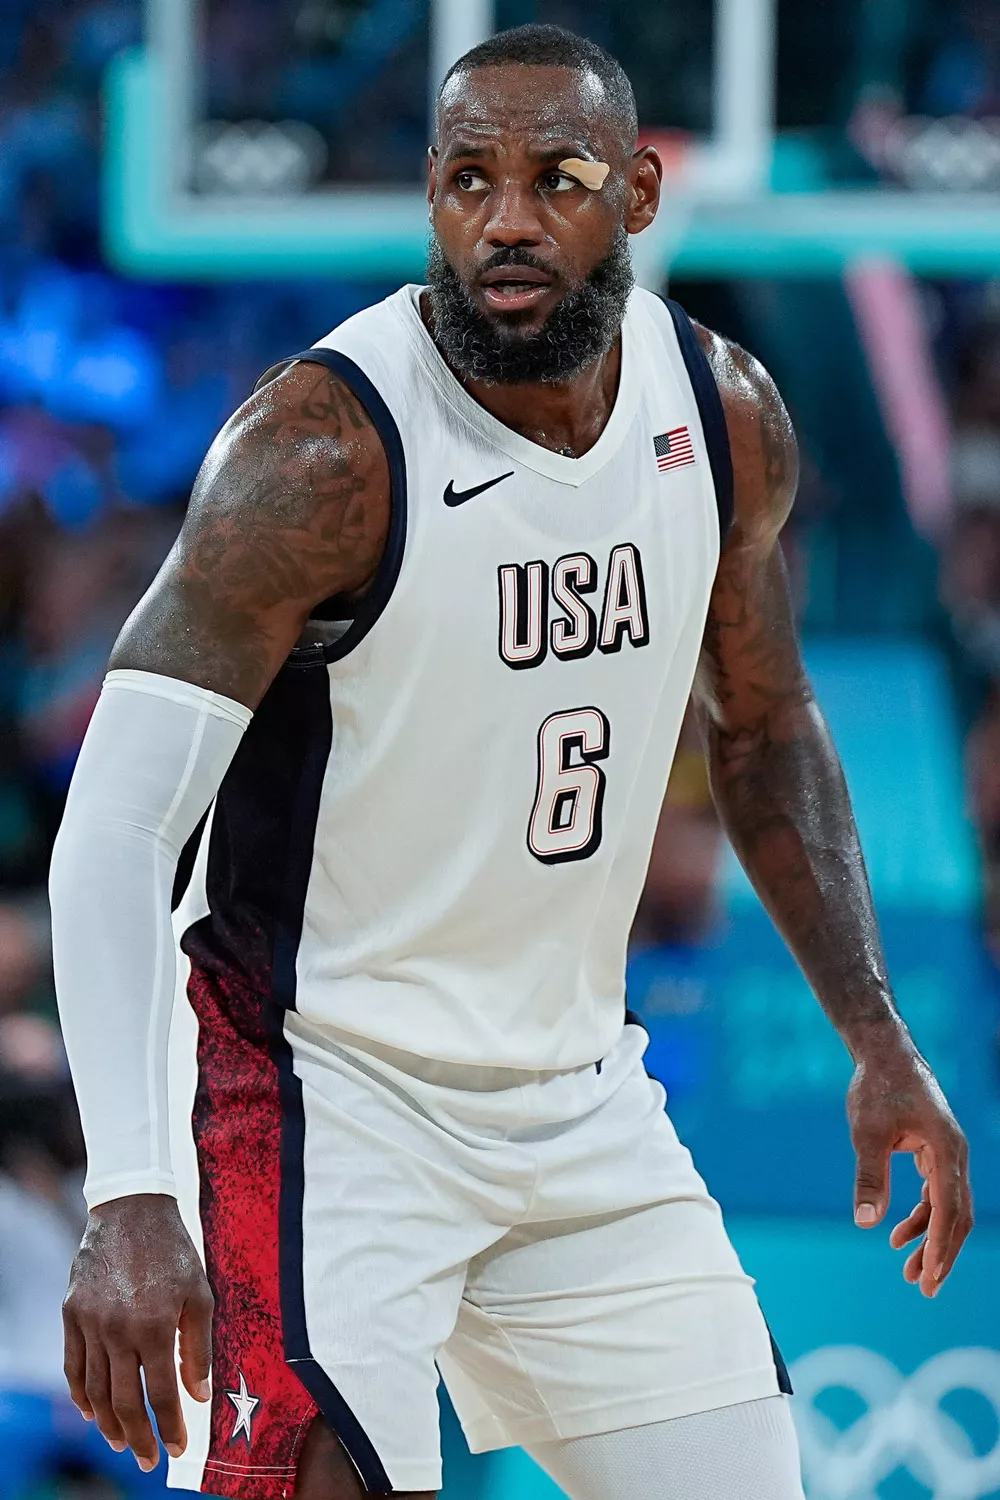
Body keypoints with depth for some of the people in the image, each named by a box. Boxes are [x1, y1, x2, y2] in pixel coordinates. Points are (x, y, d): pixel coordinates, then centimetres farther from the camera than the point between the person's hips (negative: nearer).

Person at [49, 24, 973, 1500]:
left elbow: (764, 730, 17)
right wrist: (130, 1199, -38)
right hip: (322, 1084, -6)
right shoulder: (325, 450, -22)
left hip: (580, 1095, 6)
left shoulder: (725, 417, -2)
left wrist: (877, 1039, 11)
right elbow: (116, 826, -27)